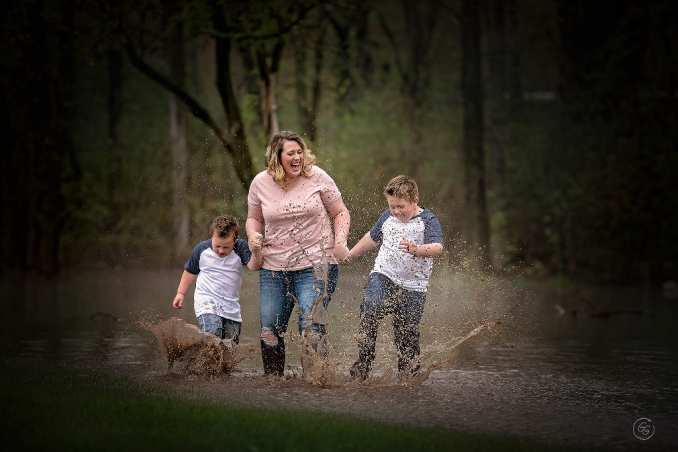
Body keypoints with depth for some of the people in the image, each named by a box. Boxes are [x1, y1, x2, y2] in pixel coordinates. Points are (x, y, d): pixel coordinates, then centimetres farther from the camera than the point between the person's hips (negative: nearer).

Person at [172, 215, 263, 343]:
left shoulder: (241, 248, -7)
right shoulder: (202, 249, -3)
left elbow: (253, 266, -24)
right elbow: (191, 271, 14)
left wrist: (256, 251, -44)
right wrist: (180, 293, 18)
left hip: (231, 306, 2)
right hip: (206, 301, -2)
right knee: (212, 334, -27)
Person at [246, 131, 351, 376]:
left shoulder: (316, 177, -4)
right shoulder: (261, 183, 1)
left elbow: (340, 213, 4)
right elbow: (254, 218, 17)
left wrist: (341, 242, -11)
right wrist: (253, 238, -3)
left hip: (315, 264, -3)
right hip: (274, 268, 3)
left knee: (311, 327, -16)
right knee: (269, 329, 4)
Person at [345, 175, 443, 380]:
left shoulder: (428, 220, -6)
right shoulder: (387, 217, 9)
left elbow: (437, 247, -21)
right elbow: (372, 238, 26)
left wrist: (417, 250, -41)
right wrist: (350, 255, 35)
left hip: (412, 287, -2)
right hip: (382, 277, 2)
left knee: (406, 333, -2)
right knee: (369, 311, -24)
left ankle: (408, 373, 17)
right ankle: (363, 364, -18)